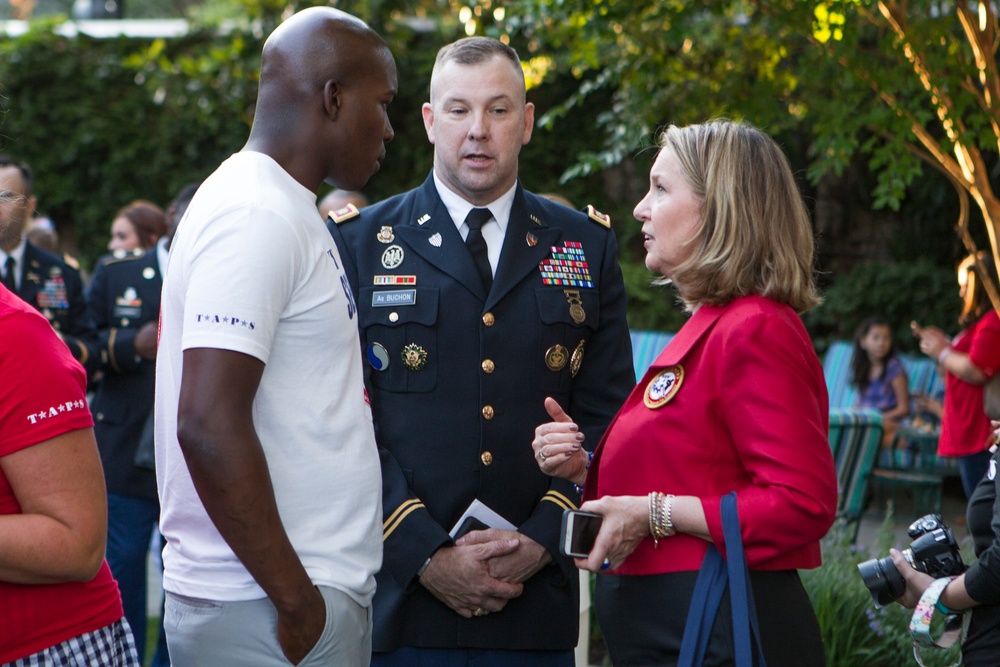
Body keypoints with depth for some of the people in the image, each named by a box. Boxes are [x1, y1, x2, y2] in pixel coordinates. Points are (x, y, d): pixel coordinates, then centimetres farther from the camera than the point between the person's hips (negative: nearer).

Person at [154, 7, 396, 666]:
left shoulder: (289, 212, 16)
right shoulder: (257, 216, -15)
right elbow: (208, 423, -23)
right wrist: (298, 601, -19)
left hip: (312, 592, 9)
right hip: (267, 611, -9)